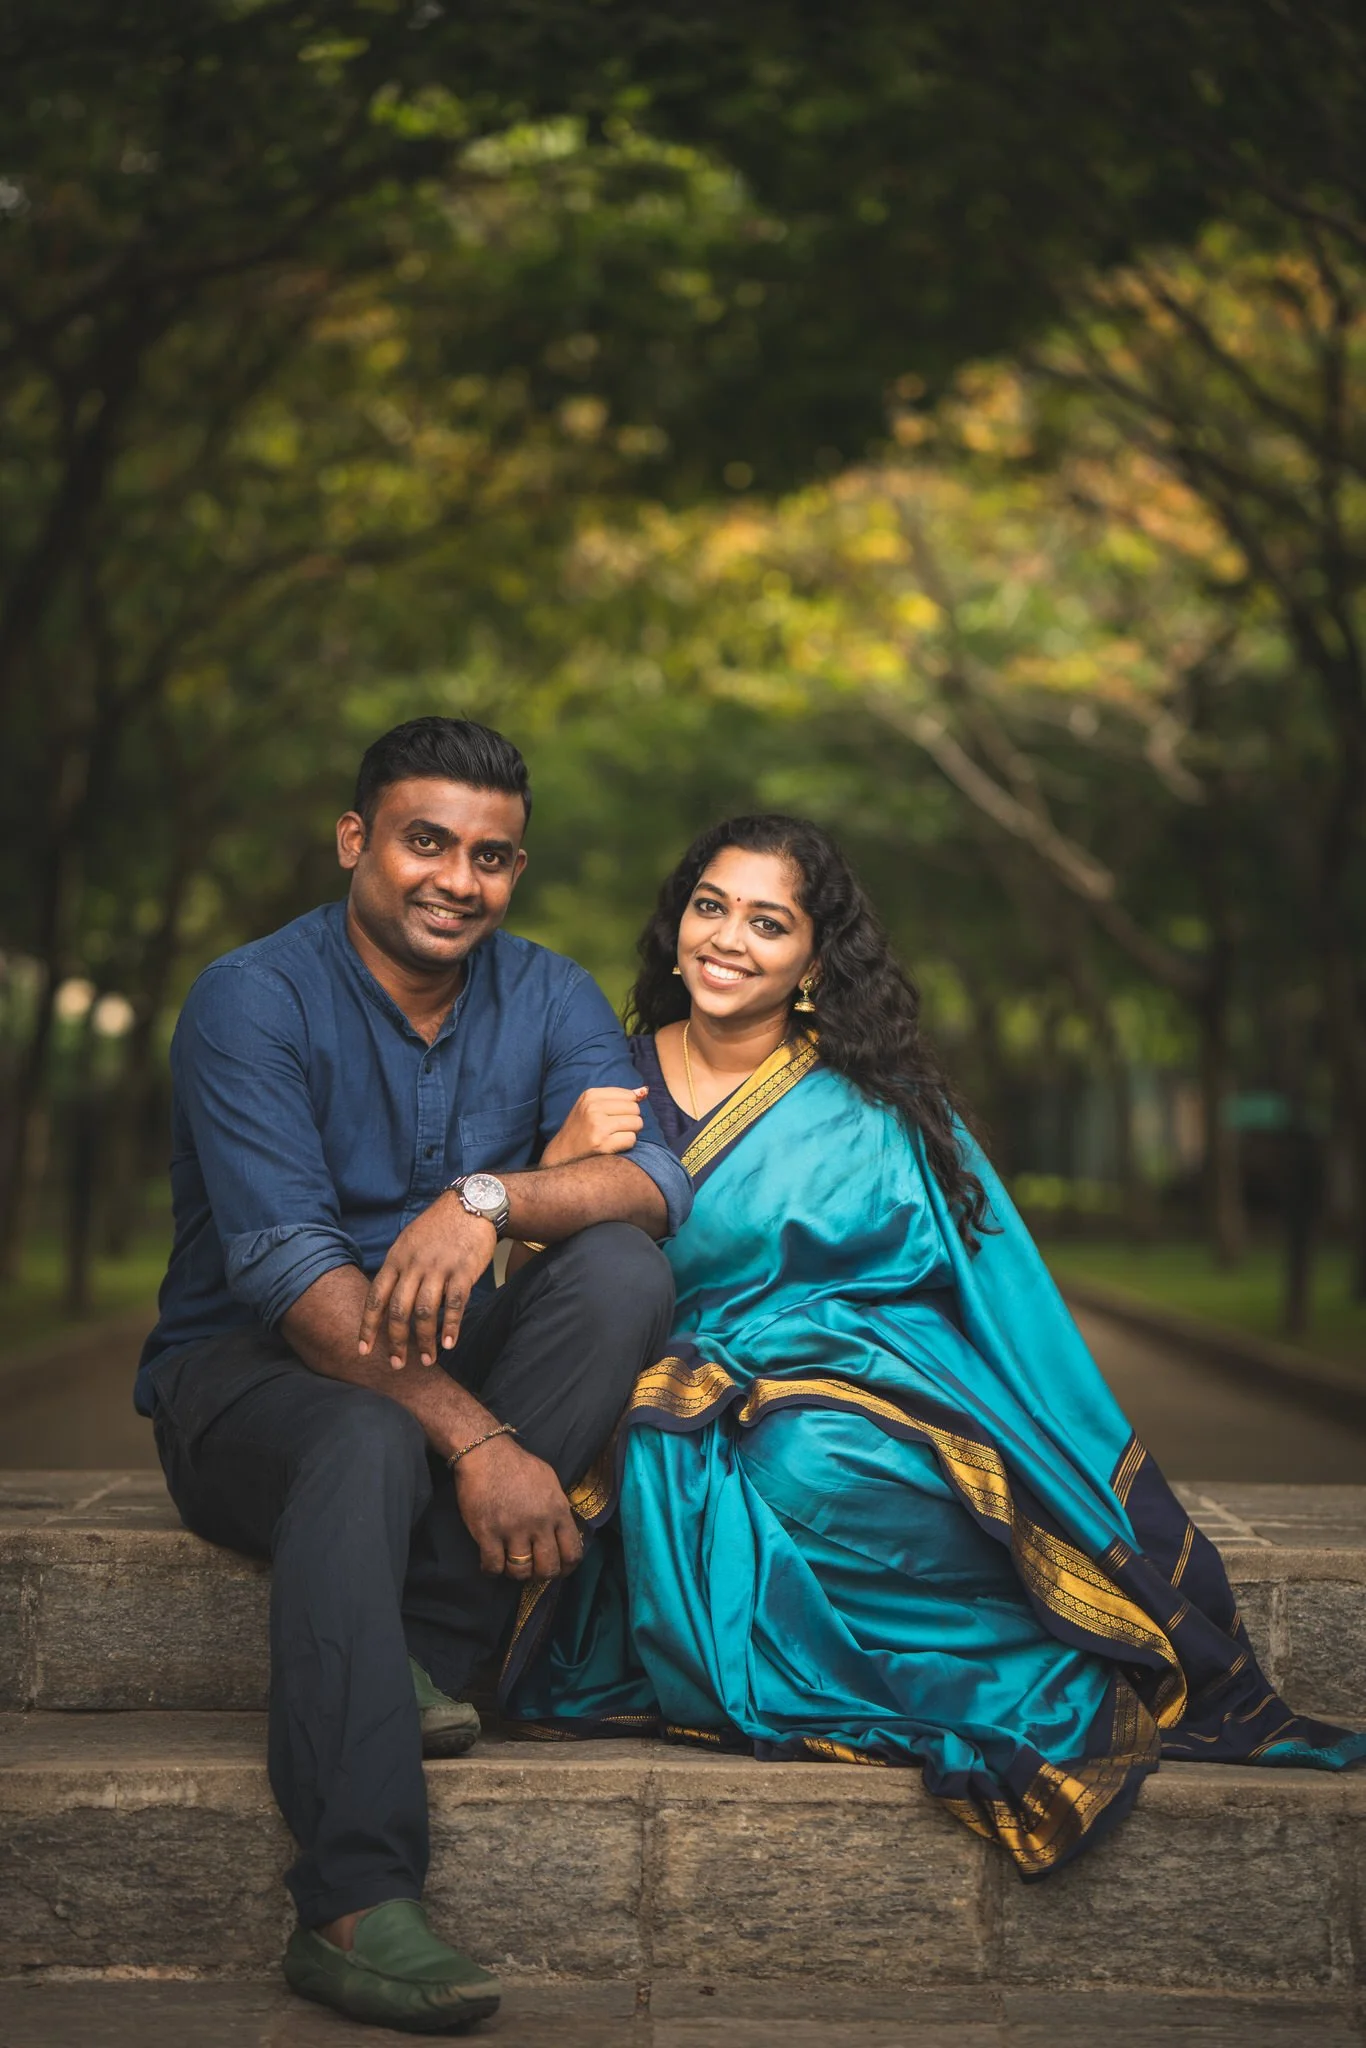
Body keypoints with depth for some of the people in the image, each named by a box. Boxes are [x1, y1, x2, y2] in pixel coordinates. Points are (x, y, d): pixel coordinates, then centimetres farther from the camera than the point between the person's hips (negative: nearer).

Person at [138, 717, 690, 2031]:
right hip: (246, 1374, -5)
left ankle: (422, 1650, -25)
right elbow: (286, 1266, -24)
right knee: (370, 1443, -38)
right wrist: (474, 1439, -34)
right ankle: (353, 1907, -42)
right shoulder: (253, 1000, -13)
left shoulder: (546, 997, 3)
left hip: (451, 1359, 5)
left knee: (621, 1269, -22)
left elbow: (657, 1175, -12)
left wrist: (490, 1200, -33)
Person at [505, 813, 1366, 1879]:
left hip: (870, 1403, -1)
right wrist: (562, 1165, -12)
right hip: (688, 1428, 2)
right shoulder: (616, 1084, 11)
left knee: (814, 1462, -36)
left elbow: (1011, 1311, 6)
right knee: (658, 1467, -33)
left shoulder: (875, 1108, 6)